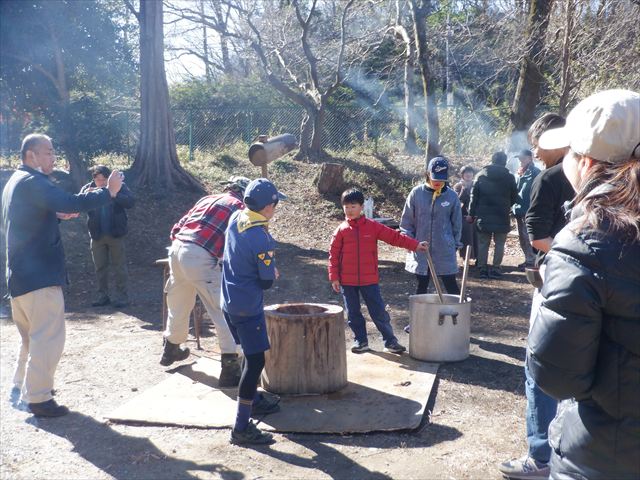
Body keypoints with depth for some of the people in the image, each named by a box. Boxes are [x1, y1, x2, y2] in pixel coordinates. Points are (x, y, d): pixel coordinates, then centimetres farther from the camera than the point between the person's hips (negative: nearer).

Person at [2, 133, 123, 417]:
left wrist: (56, 216, 15)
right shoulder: (32, 181, -15)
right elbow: (70, 203, -30)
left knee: (32, 335, 21)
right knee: (49, 337, -4)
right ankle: (38, 398, 2)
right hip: (40, 274, -11)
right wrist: (108, 192, -24)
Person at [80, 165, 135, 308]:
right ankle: (103, 296, 22)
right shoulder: (88, 188, 3)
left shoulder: (119, 186, -4)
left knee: (119, 266, 2)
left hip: (116, 233, -3)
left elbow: (131, 202, -17)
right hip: (97, 235, 3)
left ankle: (122, 296, 10)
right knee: (100, 267, 11)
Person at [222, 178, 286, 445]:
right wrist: (273, 274, 6)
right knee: (255, 361, -4)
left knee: (252, 355, 24)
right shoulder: (262, 239, -24)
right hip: (248, 306, -9)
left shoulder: (236, 219, -1)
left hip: (229, 301, 9)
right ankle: (242, 428, -2)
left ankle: (254, 401, 40)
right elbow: (267, 282, -16)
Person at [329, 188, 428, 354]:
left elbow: (394, 236, -3)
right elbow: (334, 254, 1)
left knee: (379, 312, 2)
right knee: (353, 314, 10)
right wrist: (334, 277, -3)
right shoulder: (341, 230, 0)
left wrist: (415, 245, -11)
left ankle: (390, 341, 13)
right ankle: (361, 341, 24)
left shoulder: (373, 226, -1)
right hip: (347, 281, 1)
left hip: (369, 280, -1)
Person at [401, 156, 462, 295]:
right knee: (421, 286, 13)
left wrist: (455, 244, 4)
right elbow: (406, 220, 3)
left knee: (451, 285, 4)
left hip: (445, 251, 0)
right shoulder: (416, 193, -4)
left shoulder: (452, 196, -3)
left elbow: (457, 223, 6)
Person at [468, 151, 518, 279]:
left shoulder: (481, 175, 1)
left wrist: (471, 214, 4)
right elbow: (514, 197, 3)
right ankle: (495, 269, 6)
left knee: (483, 243, 9)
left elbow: (474, 196, 0)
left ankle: (482, 269, 10)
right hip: (502, 216, -2)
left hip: (483, 216, 2)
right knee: (499, 244, 8)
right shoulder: (509, 177, -3)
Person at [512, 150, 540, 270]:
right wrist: (514, 206, 14)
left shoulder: (535, 172, -7)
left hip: (528, 210, -9)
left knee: (527, 237, -8)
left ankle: (531, 261, -3)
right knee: (522, 237, 13)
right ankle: (528, 260, 21)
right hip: (520, 210, 9)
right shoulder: (521, 173, 18)